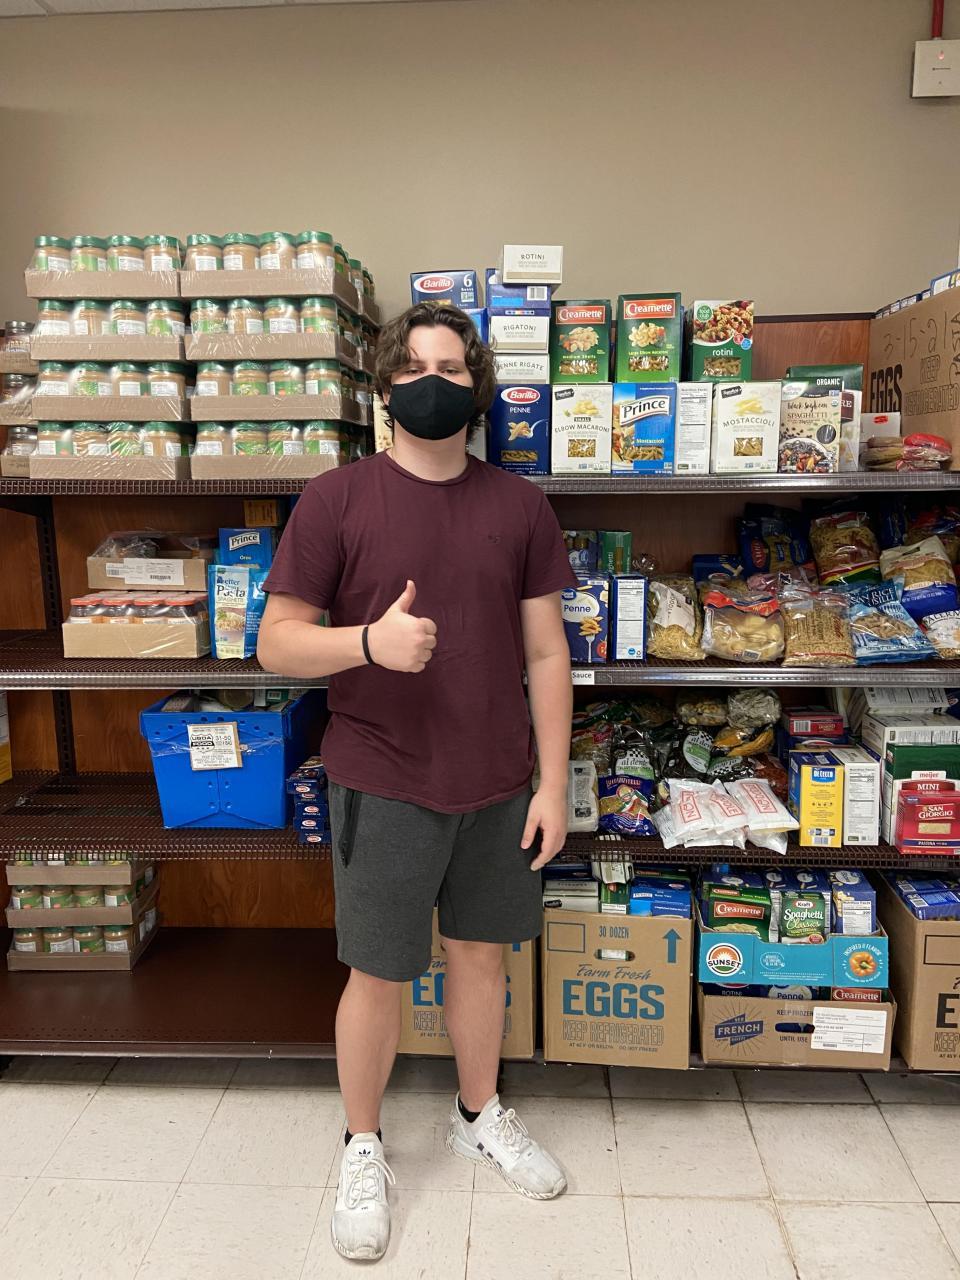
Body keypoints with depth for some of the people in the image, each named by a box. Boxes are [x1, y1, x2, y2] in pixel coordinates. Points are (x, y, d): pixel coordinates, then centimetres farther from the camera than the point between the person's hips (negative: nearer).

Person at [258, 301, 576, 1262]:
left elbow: (545, 654, 3)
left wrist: (552, 783, 0)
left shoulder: (520, 506, 2)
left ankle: (480, 1116, 44)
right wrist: (369, 640, -25)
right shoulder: (337, 500, -6)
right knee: (378, 976, 10)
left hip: (499, 787, 3)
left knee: (481, 956, 18)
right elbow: (276, 643, -6)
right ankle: (362, 1147, 36)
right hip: (383, 786, -2)